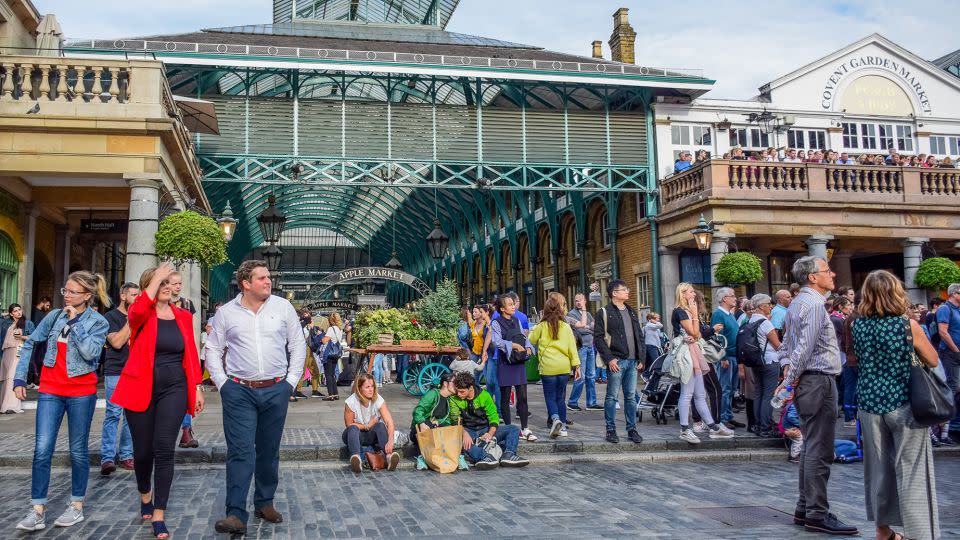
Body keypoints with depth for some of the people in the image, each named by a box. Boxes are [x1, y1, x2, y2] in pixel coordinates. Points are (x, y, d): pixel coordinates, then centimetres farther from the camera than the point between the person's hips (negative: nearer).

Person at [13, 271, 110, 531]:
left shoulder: (98, 322, -4)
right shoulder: (54, 316, 5)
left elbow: (90, 352, -20)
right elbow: (29, 345, 11)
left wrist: (74, 322, -15)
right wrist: (19, 378, 5)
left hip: (81, 392, -3)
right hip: (50, 390, 3)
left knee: (78, 449, 7)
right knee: (42, 449, -4)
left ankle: (77, 505, 19)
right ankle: (37, 510, 2)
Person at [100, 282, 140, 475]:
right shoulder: (111, 316, 1)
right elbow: (117, 342, -12)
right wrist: (131, 321, -9)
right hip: (115, 373, -5)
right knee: (113, 414, -9)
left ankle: (126, 455, 11)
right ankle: (107, 458, -8)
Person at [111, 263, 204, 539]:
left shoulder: (183, 316, 7)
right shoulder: (140, 314, -1)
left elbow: (191, 354, 10)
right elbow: (137, 312, -28)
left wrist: (197, 388, 7)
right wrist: (157, 277, -22)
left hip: (173, 390, 1)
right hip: (141, 389, -1)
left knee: (164, 449, -8)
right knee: (143, 450, 9)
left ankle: (159, 516, 0)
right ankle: (145, 494, 39)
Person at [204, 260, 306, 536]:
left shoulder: (283, 307, 2)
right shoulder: (226, 312, 1)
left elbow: (298, 346, 7)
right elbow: (213, 350, 7)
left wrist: (291, 380, 2)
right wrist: (223, 383, -1)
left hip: (276, 391, 2)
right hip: (239, 391, -1)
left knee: (269, 451, 12)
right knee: (240, 451, -6)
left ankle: (265, 503, 27)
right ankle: (236, 514, -5)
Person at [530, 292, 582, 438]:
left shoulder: (542, 326, -5)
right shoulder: (566, 326, 0)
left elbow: (531, 340, 7)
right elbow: (572, 348, 2)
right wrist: (576, 366, 6)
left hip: (548, 367, -2)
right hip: (564, 367, 3)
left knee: (550, 397, 6)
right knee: (560, 397, 14)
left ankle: (555, 419, -18)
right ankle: (563, 427, 14)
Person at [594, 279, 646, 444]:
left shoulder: (632, 312, 17)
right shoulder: (604, 313, -3)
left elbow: (639, 336, 19)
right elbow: (599, 338, -8)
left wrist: (641, 358, 10)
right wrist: (609, 359, -14)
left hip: (632, 361, 6)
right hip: (616, 361, -6)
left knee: (631, 397, 9)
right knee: (612, 397, -1)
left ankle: (632, 429, 16)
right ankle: (611, 430, 7)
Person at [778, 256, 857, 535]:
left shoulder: (798, 302, 16)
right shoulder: (814, 304, -15)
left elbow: (787, 342, 20)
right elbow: (805, 346, -20)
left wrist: (789, 372, 13)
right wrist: (790, 382, -15)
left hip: (807, 380, 10)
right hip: (819, 380, -10)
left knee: (811, 447, 15)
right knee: (819, 451, -6)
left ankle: (805, 508, 21)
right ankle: (817, 514, -1)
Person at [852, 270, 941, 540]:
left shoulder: (858, 325, -1)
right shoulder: (908, 325, -11)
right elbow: (932, 361, 2)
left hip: (870, 403, 4)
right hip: (903, 404, -4)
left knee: (878, 468, 14)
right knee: (911, 471, 3)